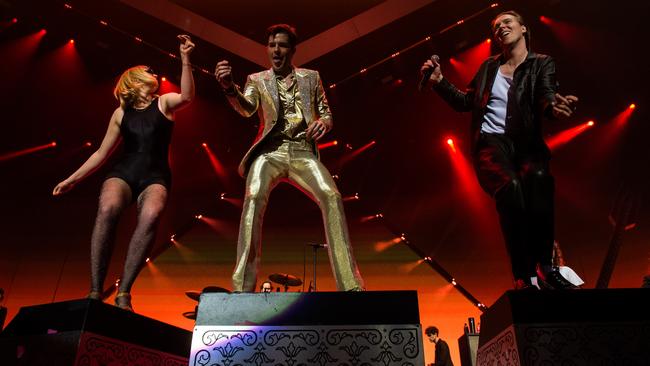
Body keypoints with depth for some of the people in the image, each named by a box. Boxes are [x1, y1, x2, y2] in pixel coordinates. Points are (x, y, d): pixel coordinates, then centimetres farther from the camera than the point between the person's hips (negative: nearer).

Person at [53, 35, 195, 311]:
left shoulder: (163, 103, 13)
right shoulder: (121, 113, 17)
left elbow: (187, 96, -11)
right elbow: (102, 153, 21)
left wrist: (185, 60, -21)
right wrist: (73, 179, 17)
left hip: (155, 176, -1)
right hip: (123, 172, 2)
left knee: (151, 214, -36)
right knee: (107, 209, -34)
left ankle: (123, 293, -35)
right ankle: (95, 292, -32)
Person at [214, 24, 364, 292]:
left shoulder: (311, 77, 18)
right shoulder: (257, 80, 15)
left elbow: (327, 115, 17)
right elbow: (246, 109, -5)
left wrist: (323, 123, -9)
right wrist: (229, 87, -28)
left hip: (303, 152, 1)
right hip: (270, 151, 0)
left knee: (331, 196, -27)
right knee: (254, 197, -31)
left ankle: (350, 286, -24)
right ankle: (242, 289, -28)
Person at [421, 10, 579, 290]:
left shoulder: (542, 64, 13)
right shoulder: (489, 66, 21)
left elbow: (545, 97, -6)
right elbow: (465, 102, 23)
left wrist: (555, 106, -31)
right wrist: (438, 82, 10)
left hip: (525, 143, 0)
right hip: (490, 142, 1)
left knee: (537, 178, -37)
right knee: (511, 186, -33)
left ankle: (544, 266, -25)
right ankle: (524, 277, -27)